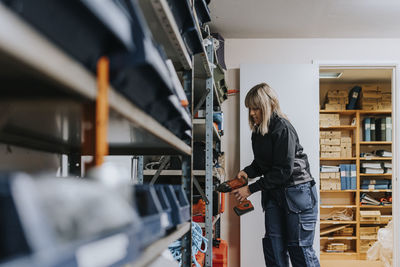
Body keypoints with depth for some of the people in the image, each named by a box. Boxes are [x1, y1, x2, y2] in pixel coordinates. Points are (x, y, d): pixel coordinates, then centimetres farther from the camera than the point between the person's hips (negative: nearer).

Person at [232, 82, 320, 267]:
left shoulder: (282, 128, -17)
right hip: (273, 193, 8)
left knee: (299, 248, -4)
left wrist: (251, 189, -18)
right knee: (274, 245, 3)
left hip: (297, 191, -8)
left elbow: (283, 170, -20)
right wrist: (247, 172, -5)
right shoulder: (257, 131, 9)